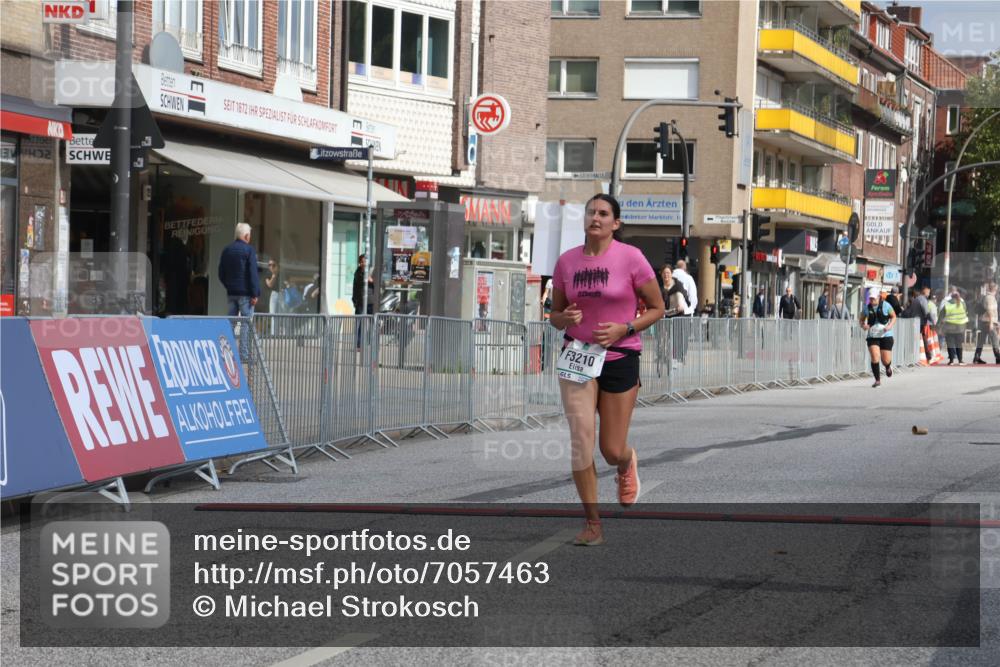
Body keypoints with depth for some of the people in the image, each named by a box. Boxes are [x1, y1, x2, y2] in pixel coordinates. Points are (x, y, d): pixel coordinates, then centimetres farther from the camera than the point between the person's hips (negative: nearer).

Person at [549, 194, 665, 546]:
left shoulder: (630, 257, -7)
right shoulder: (566, 261, 3)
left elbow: (657, 308, 0)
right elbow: (555, 314, 13)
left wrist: (624, 329, -15)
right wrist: (564, 318, -11)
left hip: (619, 358, -2)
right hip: (577, 357, 2)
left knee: (612, 451, 1)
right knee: (581, 436, -12)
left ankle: (627, 465, 42)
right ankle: (593, 524, -1)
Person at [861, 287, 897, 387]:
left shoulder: (886, 305, -6)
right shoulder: (866, 307, -1)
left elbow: (894, 316, 6)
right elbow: (862, 319, 12)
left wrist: (890, 326, -13)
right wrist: (863, 325, -12)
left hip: (886, 335, -1)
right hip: (872, 336, 1)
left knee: (886, 360, 1)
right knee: (874, 357, -16)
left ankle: (888, 367, 41)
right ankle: (877, 380, -6)